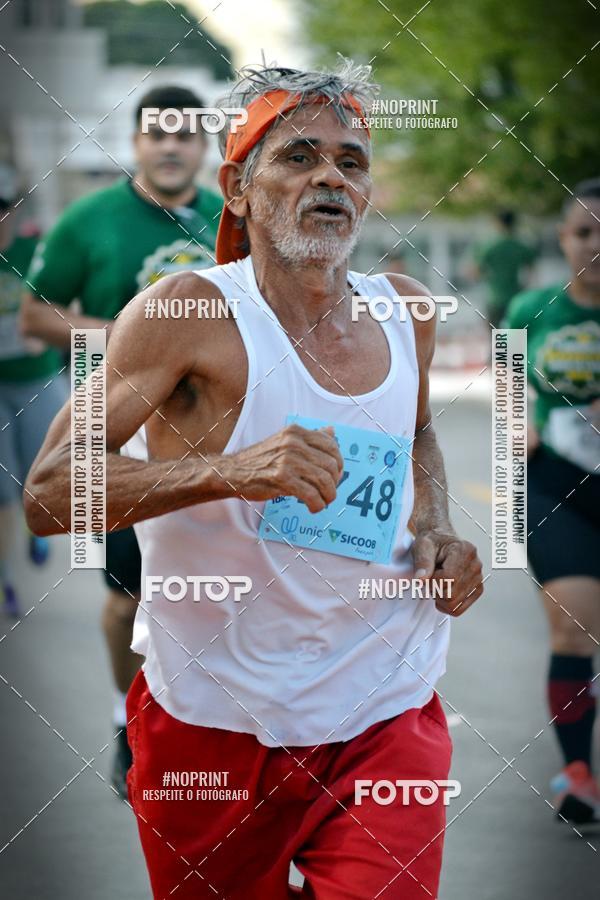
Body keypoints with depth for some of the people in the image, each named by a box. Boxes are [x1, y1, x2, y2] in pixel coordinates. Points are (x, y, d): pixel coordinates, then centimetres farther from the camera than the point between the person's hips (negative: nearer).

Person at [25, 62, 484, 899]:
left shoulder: (407, 312, 5)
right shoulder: (189, 313, -12)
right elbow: (47, 493, -19)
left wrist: (436, 528, 7)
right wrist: (229, 471, -32)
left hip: (386, 716, 3)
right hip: (217, 721, -3)